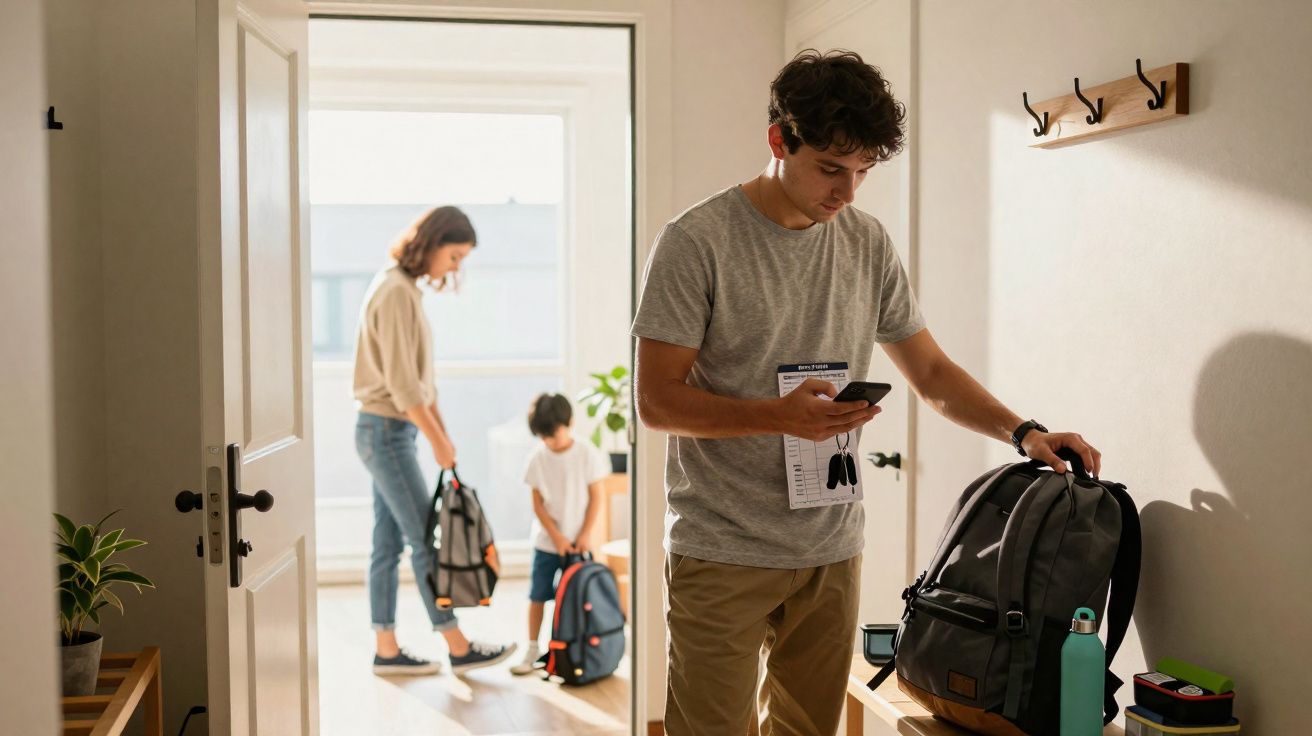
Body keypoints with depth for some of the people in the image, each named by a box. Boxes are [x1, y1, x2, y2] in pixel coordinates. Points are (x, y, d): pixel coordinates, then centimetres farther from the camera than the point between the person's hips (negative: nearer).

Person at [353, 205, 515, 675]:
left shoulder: (408, 290, 12)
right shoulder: (395, 293, -18)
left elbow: (418, 375, 15)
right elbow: (401, 381, -21)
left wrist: (443, 431, 12)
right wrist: (437, 440, -15)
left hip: (391, 431, 9)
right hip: (386, 431, -9)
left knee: (389, 542, 10)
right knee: (425, 539, -3)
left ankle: (386, 651, 16)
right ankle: (458, 648, 5)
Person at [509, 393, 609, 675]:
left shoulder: (587, 455, -8)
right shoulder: (538, 459, -5)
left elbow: (595, 497, -4)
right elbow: (538, 504, -3)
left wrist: (586, 534, -9)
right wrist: (557, 537, -10)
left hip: (577, 542, -1)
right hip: (547, 541, 1)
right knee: (537, 596, 3)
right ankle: (532, 649, 14)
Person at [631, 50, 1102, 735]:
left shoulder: (868, 243, 7)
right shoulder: (696, 241, -10)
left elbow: (932, 372, 13)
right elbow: (656, 400, -11)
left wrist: (1023, 432, -3)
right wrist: (779, 415, -24)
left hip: (831, 550, 5)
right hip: (721, 552, -5)